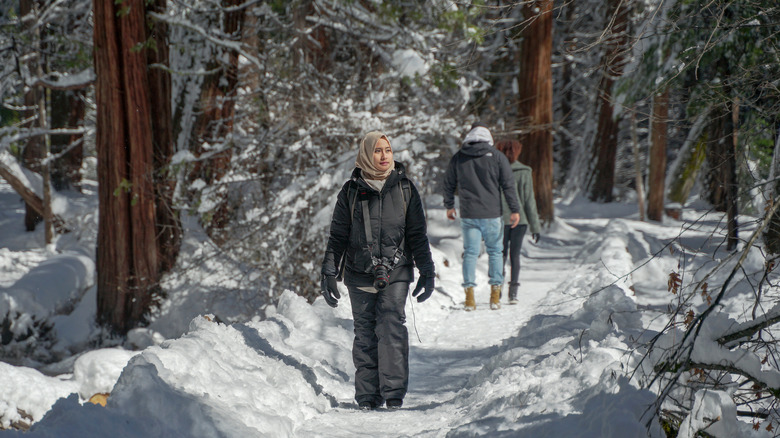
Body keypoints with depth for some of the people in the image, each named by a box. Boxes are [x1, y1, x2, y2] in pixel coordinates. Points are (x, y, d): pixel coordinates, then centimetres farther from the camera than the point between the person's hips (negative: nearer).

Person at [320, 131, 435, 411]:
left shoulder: (404, 188, 7)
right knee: (365, 333, 1)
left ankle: (394, 394, -15)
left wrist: (427, 272, 6)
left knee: (392, 326, -15)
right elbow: (338, 236, 8)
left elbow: (417, 234, 11)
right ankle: (367, 397, 5)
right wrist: (329, 273, 2)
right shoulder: (351, 191, 5)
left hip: (396, 272, -1)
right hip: (360, 274, 1)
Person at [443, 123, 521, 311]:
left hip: (468, 215, 2)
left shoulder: (458, 158, 6)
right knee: (495, 251, 9)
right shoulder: (497, 156, -2)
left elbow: (449, 184, 14)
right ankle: (495, 294, 5)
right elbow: (508, 184, -3)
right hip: (492, 214, -1)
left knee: (470, 252, 5)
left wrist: (449, 206, 28)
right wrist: (514, 210, 2)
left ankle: (469, 295, -4)